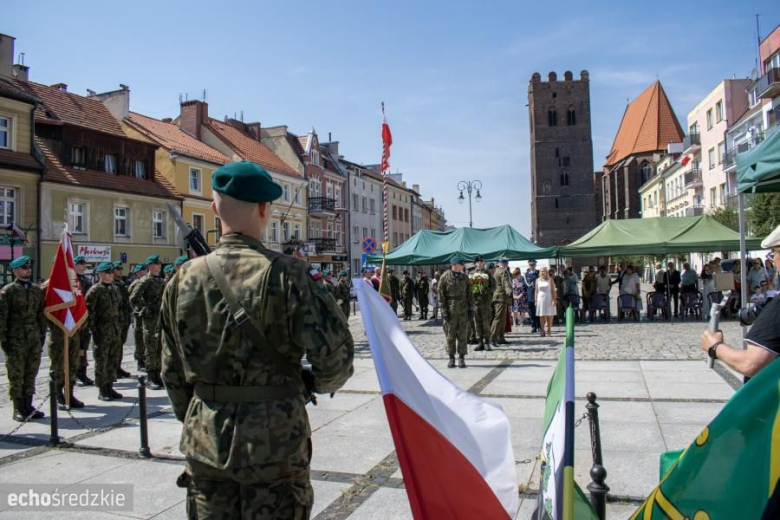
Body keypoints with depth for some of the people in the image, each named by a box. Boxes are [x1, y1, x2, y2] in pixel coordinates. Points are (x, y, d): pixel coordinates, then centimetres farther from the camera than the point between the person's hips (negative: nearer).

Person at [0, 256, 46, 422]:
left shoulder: (37, 290, 11)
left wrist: (42, 336, 10)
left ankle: (28, 406, 18)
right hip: (16, 341, -4)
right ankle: (18, 409, 10)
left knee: (31, 374, 8)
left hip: (34, 340, 5)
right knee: (16, 376, 2)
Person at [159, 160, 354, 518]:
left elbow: (173, 371, 8)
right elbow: (334, 351, -18)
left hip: (205, 441, 4)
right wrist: (322, 383, 4)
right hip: (274, 441, -4)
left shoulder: (184, 278, -1)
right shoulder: (284, 273, -15)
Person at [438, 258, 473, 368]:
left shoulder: (464, 277, 8)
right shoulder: (445, 277, -3)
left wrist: (471, 309, 3)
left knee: (463, 335, 2)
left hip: (463, 310, 3)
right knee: (450, 335, 3)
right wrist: (444, 310, -9)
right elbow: (441, 296, -4)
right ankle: (451, 358, 12)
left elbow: (469, 294, 10)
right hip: (450, 310, -3)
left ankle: (461, 358, 9)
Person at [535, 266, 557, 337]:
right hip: (540, 299, 2)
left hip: (548, 299, -2)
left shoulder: (550, 280, 3)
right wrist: (536, 300, 3)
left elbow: (553, 290, 0)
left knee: (549, 315, -2)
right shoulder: (538, 280, 9)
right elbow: (536, 291, 9)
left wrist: (554, 299, -9)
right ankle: (542, 331, 2)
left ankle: (549, 330, 4)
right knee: (541, 315, -1)